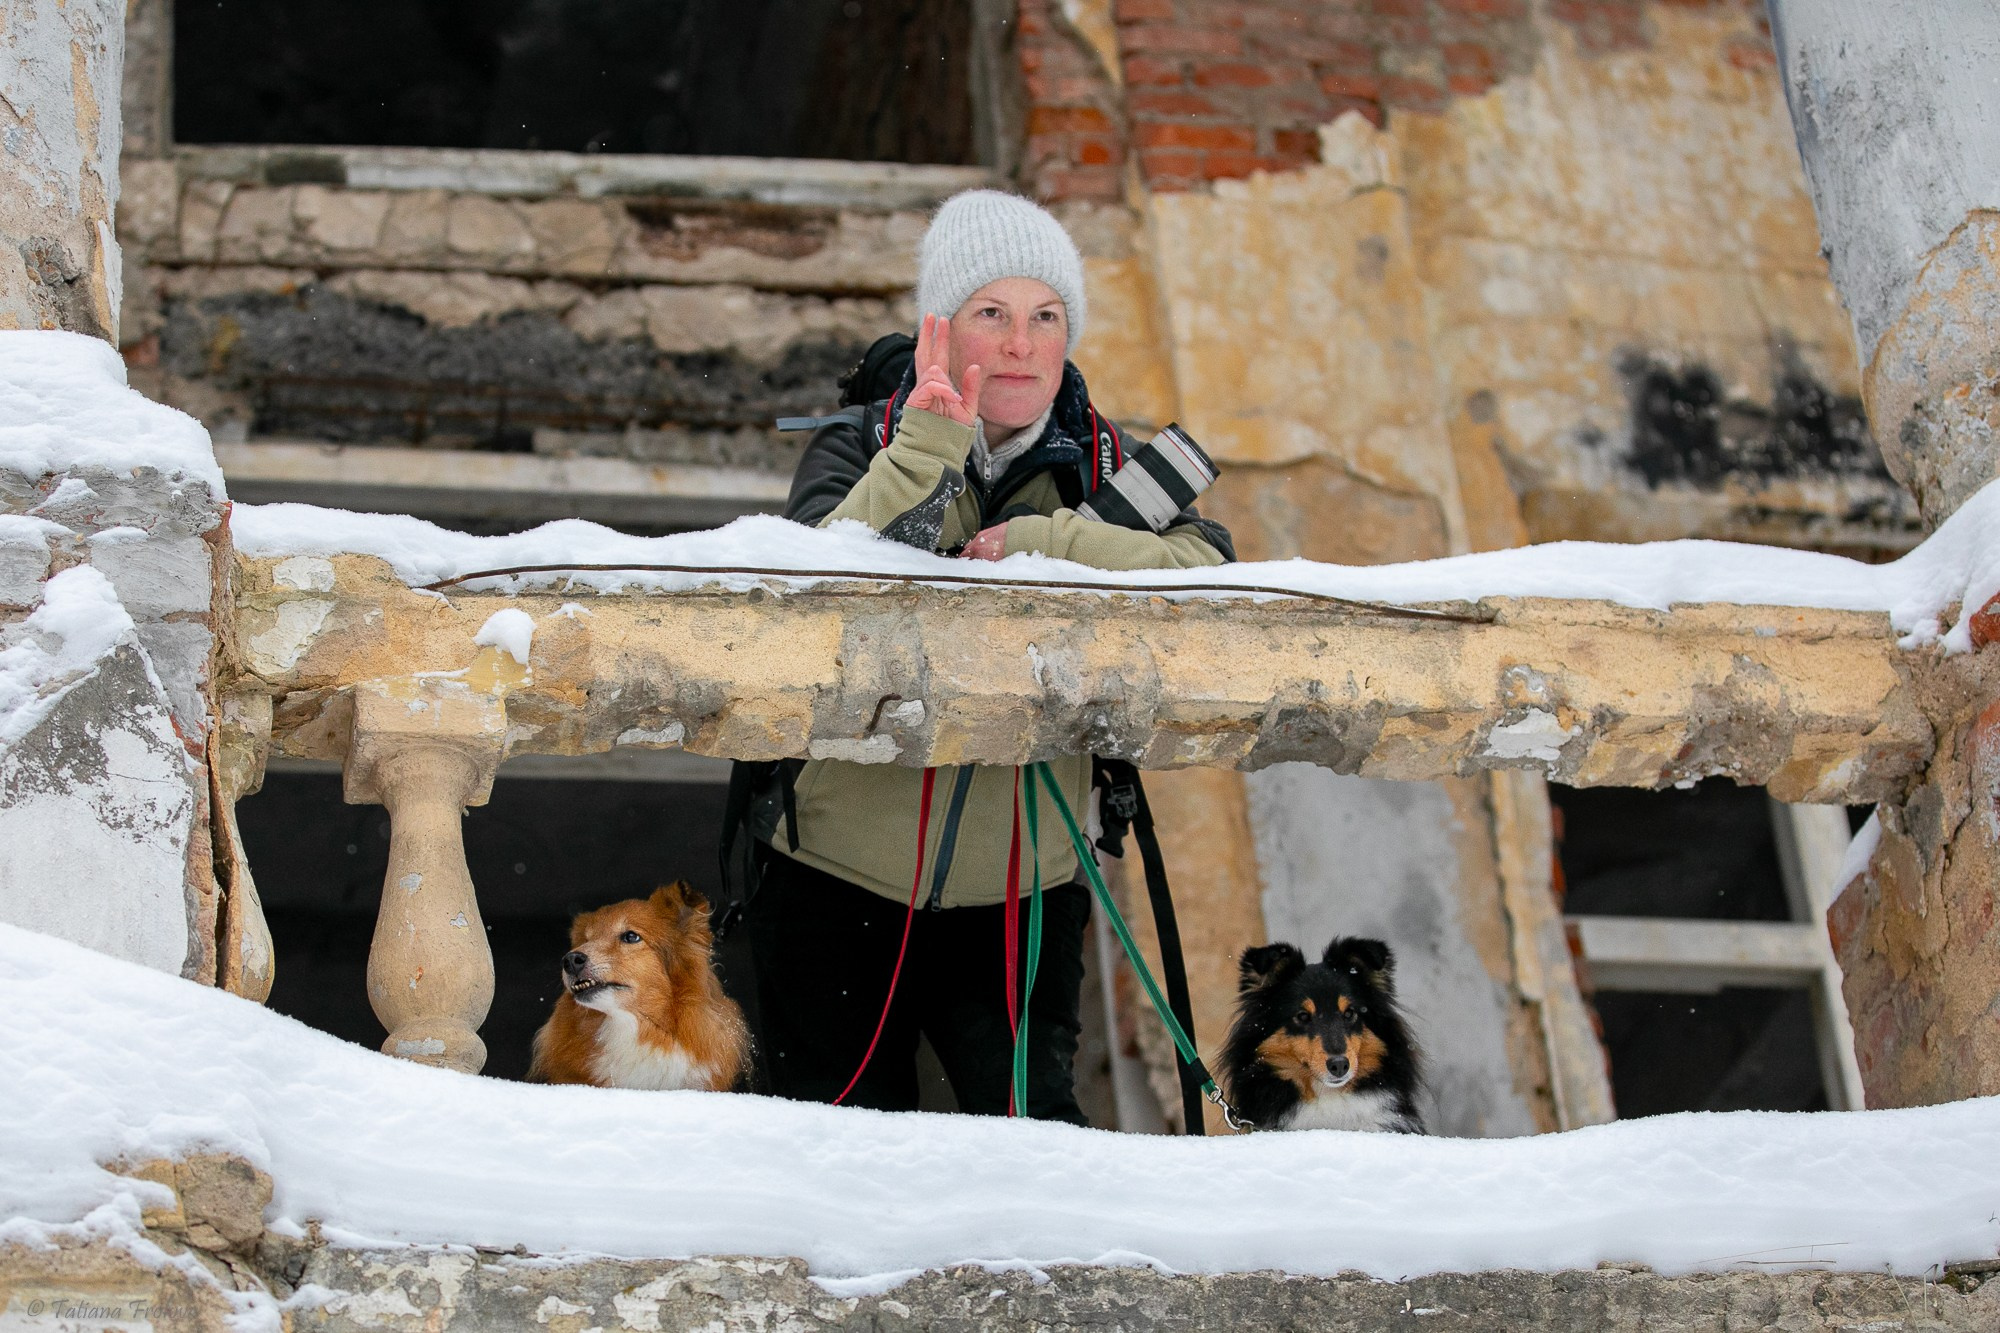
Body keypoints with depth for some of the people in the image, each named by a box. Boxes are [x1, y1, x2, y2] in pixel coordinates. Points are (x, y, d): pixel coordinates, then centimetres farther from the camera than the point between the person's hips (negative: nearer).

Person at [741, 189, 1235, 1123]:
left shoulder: (1101, 469, 2)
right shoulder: (860, 449, -1)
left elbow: (1212, 574, -16)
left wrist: (1044, 544, -23)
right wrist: (924, 457, -31)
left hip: (1019, 895, 0)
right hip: (836, 881, 0)